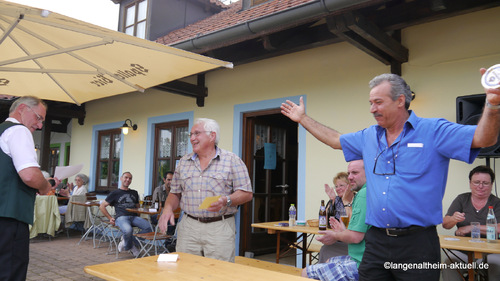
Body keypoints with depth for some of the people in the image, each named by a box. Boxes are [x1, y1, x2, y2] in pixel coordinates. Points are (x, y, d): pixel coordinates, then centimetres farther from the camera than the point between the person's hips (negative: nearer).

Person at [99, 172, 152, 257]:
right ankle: (131, 247, -5)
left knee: (149, 227, -26)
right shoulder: (115, 193, 15)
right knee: (128, 230, -39)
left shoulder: (134, 193, 27)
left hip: (134, 217, 4)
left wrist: (138, 217, 13)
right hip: (121, 217, -4)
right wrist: (110, 218, 5)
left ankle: (126, 242, -11)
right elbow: (102, 206, 14)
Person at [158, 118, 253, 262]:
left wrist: (226, 200, -18)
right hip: (188, 227, 4)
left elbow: (246, 193, -2)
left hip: (220, 229, -3)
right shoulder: (184, 162, 14)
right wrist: (168, 208, -1)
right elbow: (175, 193, 18)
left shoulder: (232, 160, 0)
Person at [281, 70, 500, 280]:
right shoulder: (369, 137, 11)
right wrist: (303, 118, 27)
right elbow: (335, 140, 24)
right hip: (376, 241, 5)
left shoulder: (433, 131, -6)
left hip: (417, 243, -5)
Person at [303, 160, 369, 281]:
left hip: (360, 266, -11)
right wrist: (344, 231, 20)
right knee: (329, 261, 33)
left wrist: (335, 236, -4)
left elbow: (355, 237, -23)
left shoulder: (363, 195, -18)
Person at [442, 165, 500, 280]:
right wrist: (453, 219, -22)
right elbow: (445, 224, 1)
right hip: (462, 252, 1)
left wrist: (470, 227, -15)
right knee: (447, 267, -26)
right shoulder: (462, 199, 8)